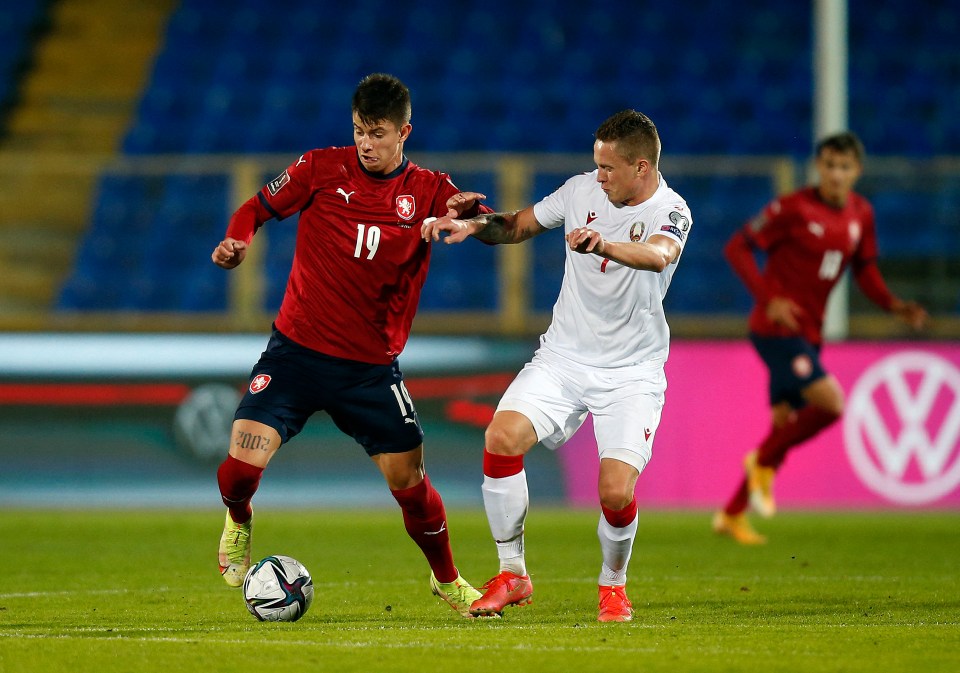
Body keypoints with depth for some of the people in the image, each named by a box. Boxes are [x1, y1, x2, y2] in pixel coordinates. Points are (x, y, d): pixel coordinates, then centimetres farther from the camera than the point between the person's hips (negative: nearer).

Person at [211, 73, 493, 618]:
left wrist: (469, 214, -37)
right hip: (297, 350, -1)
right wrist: (236, 242, -14)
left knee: (409, 481, 1)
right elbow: (257, 209, 8)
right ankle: (239, 523, 21)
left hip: (371, 367, 1)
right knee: (243, 463, -16)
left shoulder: (428, 191, -1)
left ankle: (447, 580, 28)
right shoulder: (322, 169, -2)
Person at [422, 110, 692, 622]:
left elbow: (658, 256, -37)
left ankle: (613, 585, 14)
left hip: (632, 372, -4)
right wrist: (475, 225, -4)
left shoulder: (670, 212, -14)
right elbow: (521, 225, 16)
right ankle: (512, 575, -5)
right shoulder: (583, 190, 0)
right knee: (502, 436, -21)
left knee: (616, 493, -19)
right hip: (563, 356, 4)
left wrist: (605, 245, -57)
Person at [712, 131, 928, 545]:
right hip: (776, 328, -7)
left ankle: (732, 515, 21)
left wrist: (894, 305, -1)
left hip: (808, 333, 7)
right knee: (830, 403, -21)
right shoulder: (793, 208, -13)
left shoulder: (861, 214, 5)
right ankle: (764, 462, 1)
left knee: (786, 422, 10)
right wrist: (768, 299, -19)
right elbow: (737, 248, -9)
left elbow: (864, 268, 17)